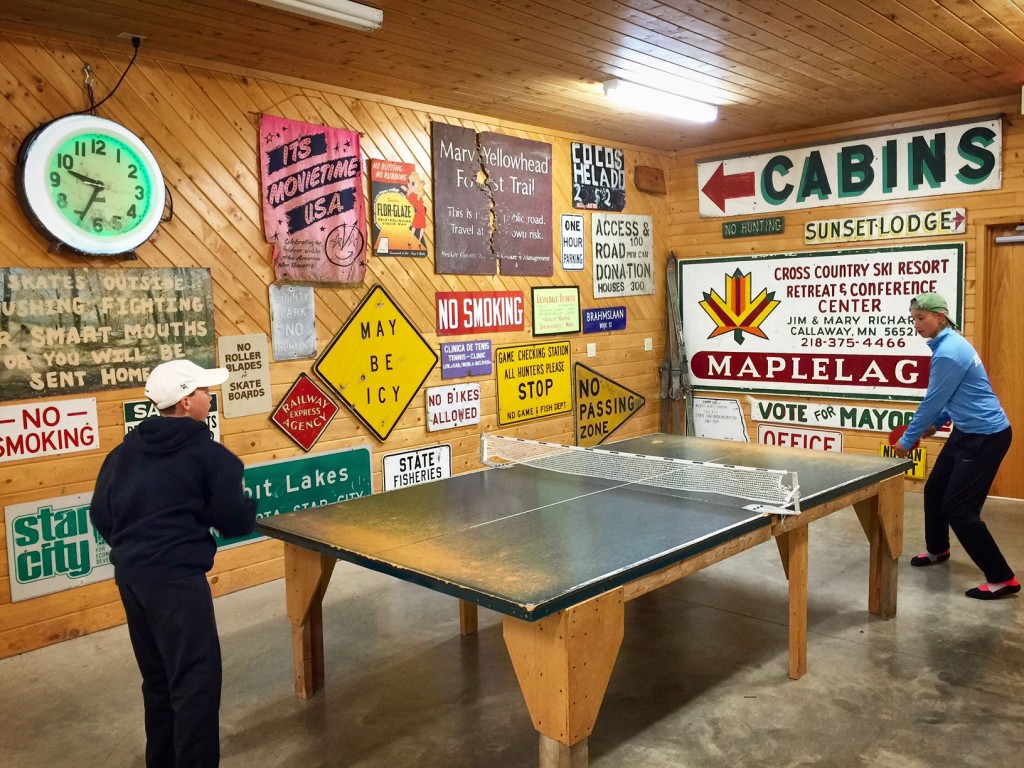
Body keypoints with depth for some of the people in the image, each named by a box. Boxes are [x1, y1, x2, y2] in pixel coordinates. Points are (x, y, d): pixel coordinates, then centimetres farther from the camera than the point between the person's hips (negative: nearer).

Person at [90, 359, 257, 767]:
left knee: (158, 677, 21)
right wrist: (249, 505, 13)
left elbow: (100, 514, 13)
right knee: (195, 681, -3)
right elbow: (236, 522, -8)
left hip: (129, 574, 8)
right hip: (176, 578, -8)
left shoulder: (125, 451, 10)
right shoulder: (208, 454, -9)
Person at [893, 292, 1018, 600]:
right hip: (969, 432, 10)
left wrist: (908, 440, -10)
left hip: (987, 436, -10)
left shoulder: (948, 353, -24)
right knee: (934, 491, 19)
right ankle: (937, 550, 40)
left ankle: (1002, 579, 0)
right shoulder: (950, 344, 8)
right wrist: (935, 424, 14)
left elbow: (932, 402, -20)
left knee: (958, 508, -9)